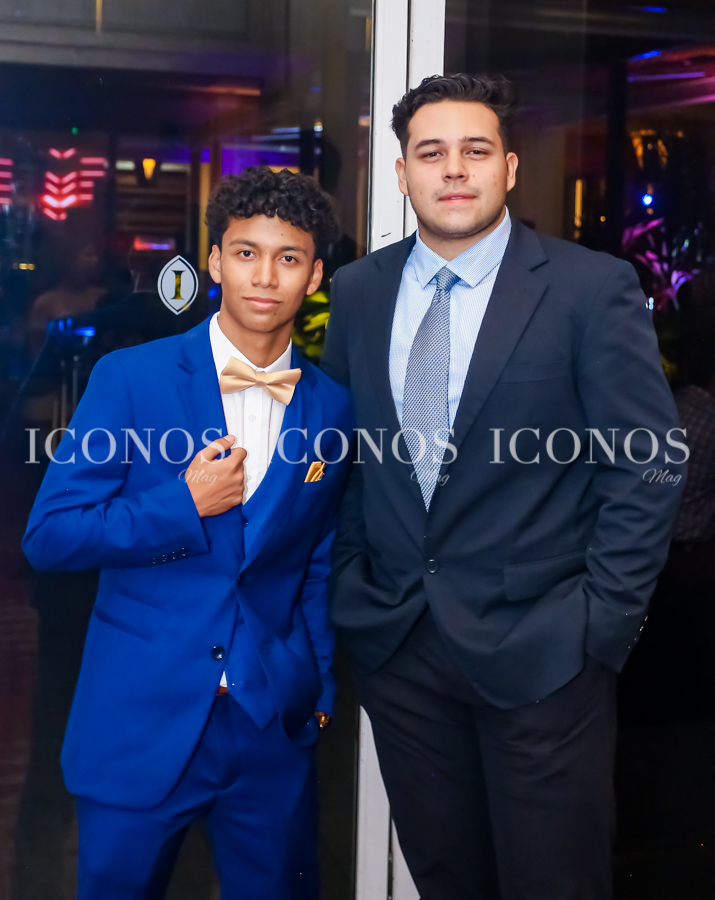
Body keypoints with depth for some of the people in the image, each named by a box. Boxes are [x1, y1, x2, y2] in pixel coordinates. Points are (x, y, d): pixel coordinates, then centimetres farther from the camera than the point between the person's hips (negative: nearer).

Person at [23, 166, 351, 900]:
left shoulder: (331, 407, 2)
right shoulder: (129, 378, -6)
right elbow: (48, 536, -7)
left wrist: (320, 687, 11)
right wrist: (183, 505, -15)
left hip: (273, 729, 2)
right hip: (140, 721, -2)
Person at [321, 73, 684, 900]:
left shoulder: (592, 289, -8)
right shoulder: (359, 290, 6)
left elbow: (650, 465, -8)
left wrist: (602, 622, -10)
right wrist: (350, 587, 6)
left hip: (540, 644, -4)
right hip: (395, 640, 4)